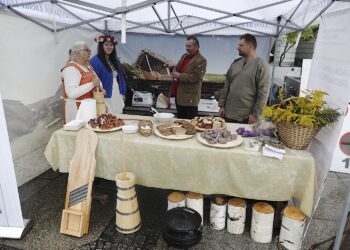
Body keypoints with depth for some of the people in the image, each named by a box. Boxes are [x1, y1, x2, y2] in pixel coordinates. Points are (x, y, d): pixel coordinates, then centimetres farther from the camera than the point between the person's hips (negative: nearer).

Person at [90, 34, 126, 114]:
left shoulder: (115, 61, 15)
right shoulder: (95, 61, -11)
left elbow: (120, 78, 19)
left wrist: (123, 93, 15)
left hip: (117, 97, 8)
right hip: (105, 98, -8)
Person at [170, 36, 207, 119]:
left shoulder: (201, 60, -12)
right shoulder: (184, 56, 15)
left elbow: (196, 77, -20)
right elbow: (177, 68, 25)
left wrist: (179, 76, -18)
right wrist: (174, 72, 0)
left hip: (189, 98, -8)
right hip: (178, 94, 8)